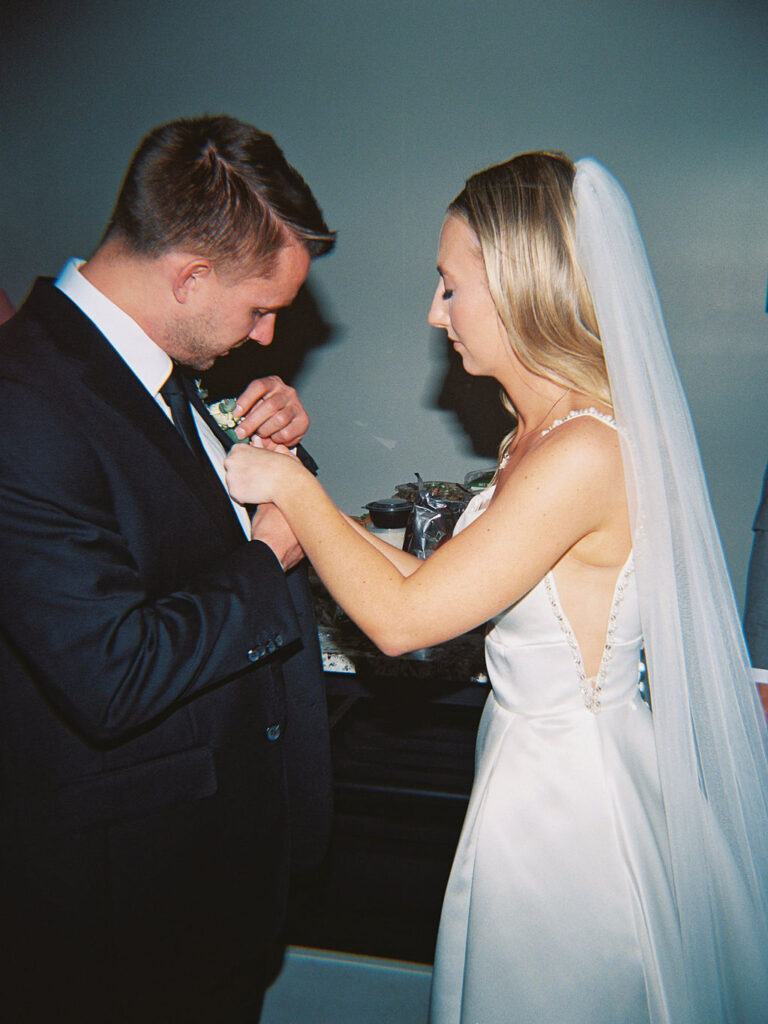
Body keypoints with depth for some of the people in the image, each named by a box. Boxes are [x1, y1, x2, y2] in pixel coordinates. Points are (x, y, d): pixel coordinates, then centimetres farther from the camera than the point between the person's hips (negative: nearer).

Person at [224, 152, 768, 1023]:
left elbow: (402, 617, -25)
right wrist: (308, 519, 0)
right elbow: (446, 586, 4)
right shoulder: (543, 429, 2)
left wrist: (290, 485, -14)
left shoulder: (586, 452, -29)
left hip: (564, 797, -9)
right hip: (541, 761, 9)